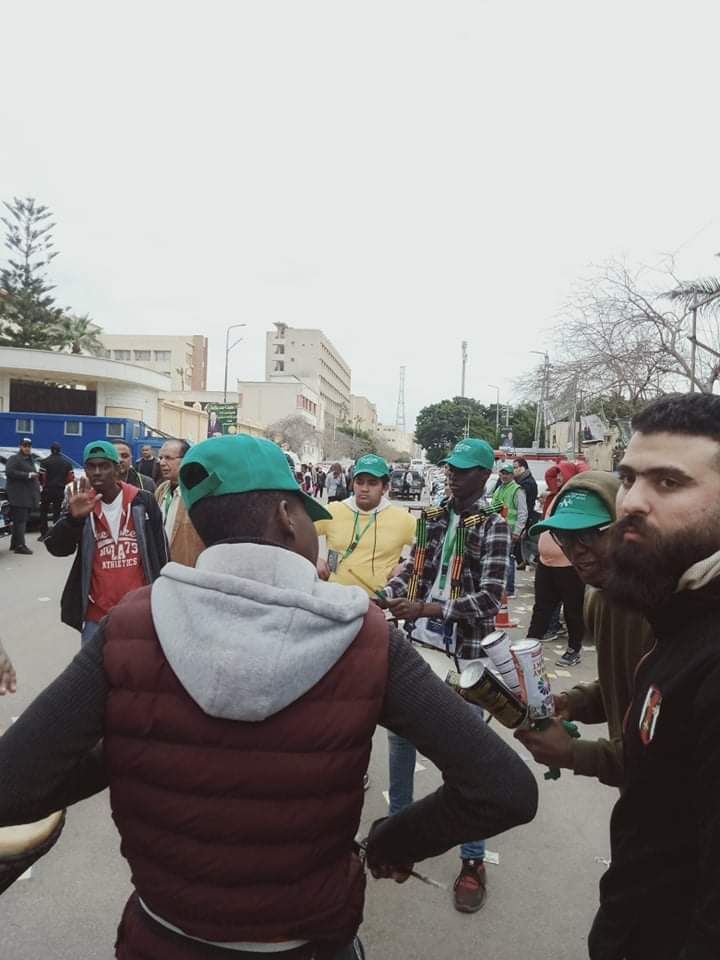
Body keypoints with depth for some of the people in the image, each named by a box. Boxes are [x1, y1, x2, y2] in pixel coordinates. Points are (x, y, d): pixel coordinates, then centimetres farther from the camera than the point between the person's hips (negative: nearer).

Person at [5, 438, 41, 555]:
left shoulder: (30, 460, 23)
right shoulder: (14, 459, -4)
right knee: (20, 521, -11)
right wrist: (28, 475, -20)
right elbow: (9, 472, -19)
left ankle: (14, 544, 18)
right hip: (19, 496, -9)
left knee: (23, 521, 11)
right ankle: (20, 546, -12)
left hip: (29, 496, 9)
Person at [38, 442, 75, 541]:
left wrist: (44, 484, 8)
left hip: (48, 490, -3)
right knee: (57, 512, 9)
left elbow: (41, 476, -12)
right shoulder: (67, 462, 3)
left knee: (43, 512, 10)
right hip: (60, 491, 3)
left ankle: (44, 534, 9)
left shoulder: (45, 461, -8)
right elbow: (71, 477, 1)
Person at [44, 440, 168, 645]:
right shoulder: (78, 504, 1)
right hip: (96, 617, 1)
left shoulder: (143, 501, -3)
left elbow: (160, 552, 2)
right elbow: (56, 548, -12)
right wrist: (74, 517, -31)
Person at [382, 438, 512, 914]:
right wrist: (388, 596, -10)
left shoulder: (494, 527, -7)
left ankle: (473, 860, 19)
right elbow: (411, 566, 11)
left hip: (464, 653, -5)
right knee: (401, 731, 17)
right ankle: (398, 822, 39)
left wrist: (425, 608, -20)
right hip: (418, 644, 6)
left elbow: (489, 598, -14)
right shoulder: (432, 518, 8)